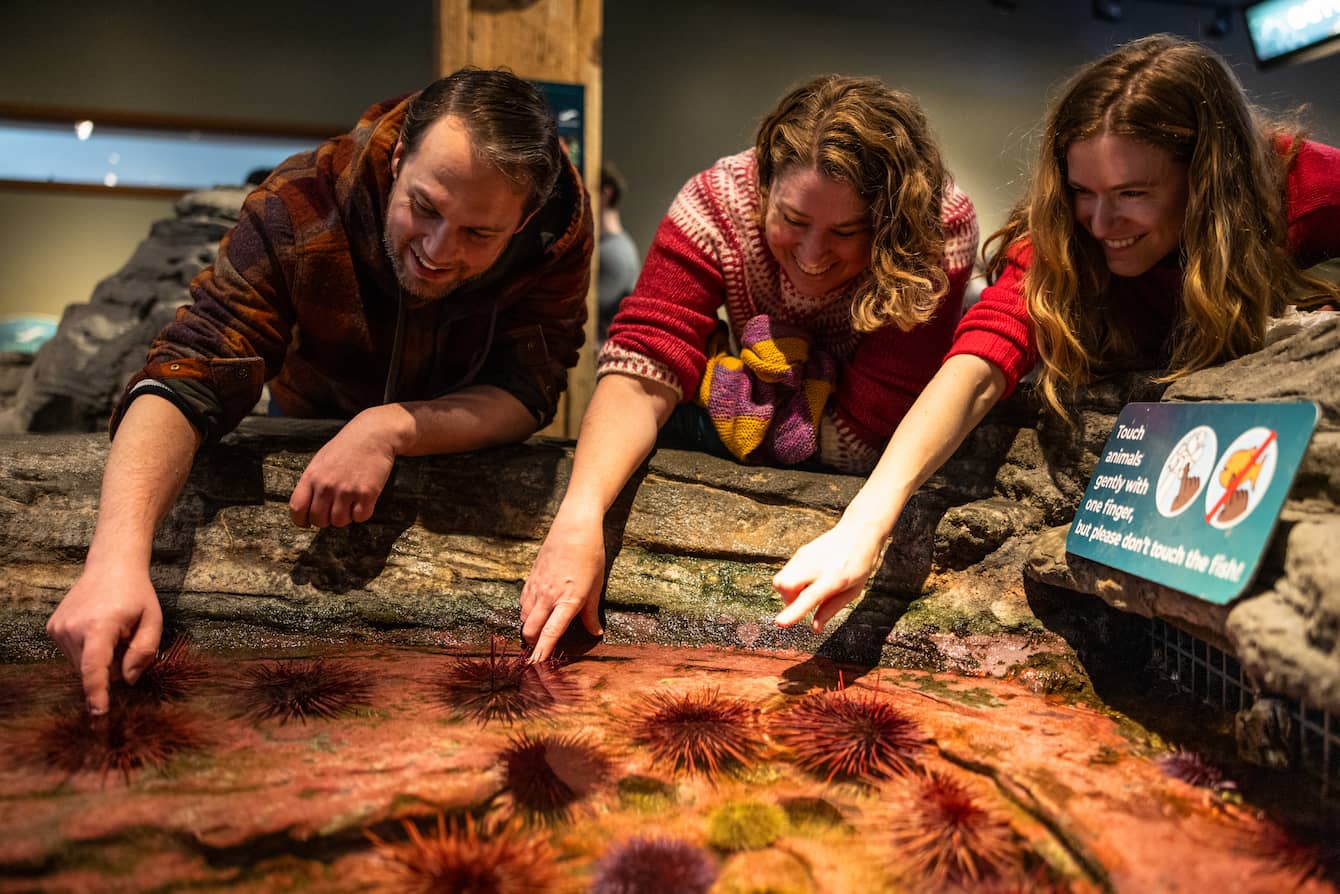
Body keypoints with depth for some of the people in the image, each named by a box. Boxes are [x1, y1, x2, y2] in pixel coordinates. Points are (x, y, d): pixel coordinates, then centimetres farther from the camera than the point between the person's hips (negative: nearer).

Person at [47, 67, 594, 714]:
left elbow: (528, 390, -26)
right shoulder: (303, 205, -30)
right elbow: (186, 377, -35)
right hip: (308, 449, -1)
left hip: (473, 462, 2)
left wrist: (391, 428, -45)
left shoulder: (560, 226, -29)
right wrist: (118, 559, -50)